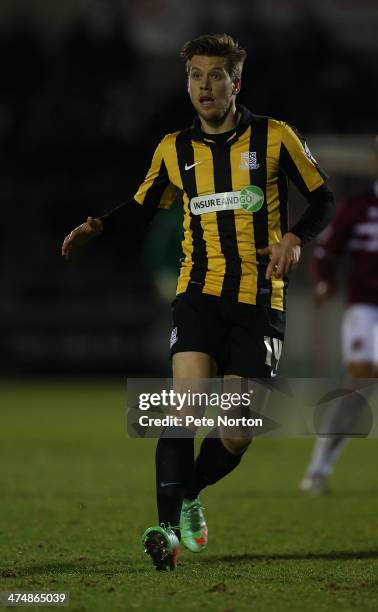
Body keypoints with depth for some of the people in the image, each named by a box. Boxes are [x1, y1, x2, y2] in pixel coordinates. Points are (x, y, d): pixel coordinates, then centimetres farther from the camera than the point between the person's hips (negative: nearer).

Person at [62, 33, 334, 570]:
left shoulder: (275, 137, 1)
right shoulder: (175, 150, 8)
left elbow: (323, 198, 6)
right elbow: (143, 205, 21)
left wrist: (295, 237, -13)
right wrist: (99, 227, 1)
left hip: (260, 299, -1)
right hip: (200, 292, 1)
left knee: (237, 435, -2)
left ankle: (189, 495, 27)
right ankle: (168, 526, -24)